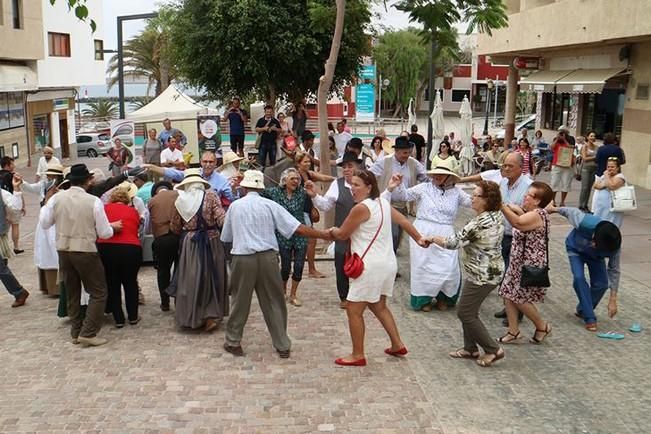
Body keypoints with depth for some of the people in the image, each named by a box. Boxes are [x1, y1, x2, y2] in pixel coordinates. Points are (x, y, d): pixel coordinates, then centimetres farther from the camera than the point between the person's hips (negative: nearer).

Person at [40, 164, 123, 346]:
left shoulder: (56, 198, -4)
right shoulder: (93, 201, -14)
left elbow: (44, 223, 4)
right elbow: (104, 233, -8)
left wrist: (45, 208, 22)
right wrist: (113, 227, 13)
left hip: (63, 250, 5)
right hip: (85, 251, -5)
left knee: (72, 293, 18)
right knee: (98, 292, 7)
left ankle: (75, 332, 24)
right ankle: (88, 333, 0)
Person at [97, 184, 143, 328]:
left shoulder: (104, 208, 5)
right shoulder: (133, 211, 8)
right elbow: (136, 230, 8)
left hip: (106, 249, 0)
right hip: (131, 249, 0)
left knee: (112, 284, 14)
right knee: (130, 282, 18)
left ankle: (119, 319, 16)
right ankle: (133, 317, 23)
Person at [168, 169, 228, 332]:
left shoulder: (180, 200, 2)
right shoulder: (210, 196, -6)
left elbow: (174, 228, 9)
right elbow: (222, 219, -15)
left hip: (189, 243, 2)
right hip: (211, 241, -1)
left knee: (191, 279, 11)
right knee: (211, 277, 10)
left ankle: (191, 317, 21)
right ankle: (212, 315, 4)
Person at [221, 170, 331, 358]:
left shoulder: (235, 206, 3)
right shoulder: (270, 205, -1)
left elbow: (226, 237, 12)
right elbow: (298, 228, -7)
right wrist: (325, 235, -2)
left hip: (242, 258, 0)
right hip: (267, 257, 0)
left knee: (240, 301, 14)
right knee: (274, 302, 9)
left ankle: (233, 342, 24)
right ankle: (282, 346, 15)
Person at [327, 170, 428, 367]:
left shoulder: (361, 208, -17)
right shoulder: (383, 202, 8)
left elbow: (342, 234, -8)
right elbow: (403, 220, 18)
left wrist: (332, 231, 14)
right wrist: (419, 238, 31)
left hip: (371, 266, -9)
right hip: (388, 262, 9)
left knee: (354, 310, 1)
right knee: (379, 306, 25)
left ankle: (358, 355, 8)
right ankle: (397, 345, 31)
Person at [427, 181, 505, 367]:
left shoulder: (479, 223, -26)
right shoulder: (497, 217, 2)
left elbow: (453, 242, -22)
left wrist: (433, 238, -8)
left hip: (481, 276, -9)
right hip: (492, 270, 9)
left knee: (465, 313, 2)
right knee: (469, 310, 19)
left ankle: (493, 350, 9)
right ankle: (470, 348, 29)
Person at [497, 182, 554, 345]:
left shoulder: (537, 215, -22)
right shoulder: (532, 214, 11)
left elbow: (517, 223, -39)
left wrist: (502, 205, -45)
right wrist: (518, 210, -6)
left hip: (530, 265, -10)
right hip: (519, 263, 10)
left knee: (519, 298, -2)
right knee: (508, 295, 8)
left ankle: (542, 326, 19)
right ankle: (513, 331, 18)